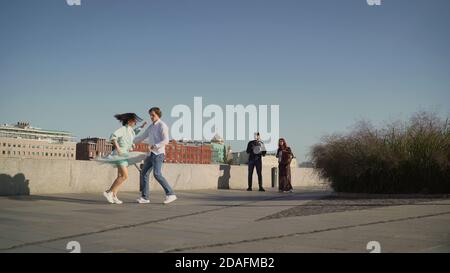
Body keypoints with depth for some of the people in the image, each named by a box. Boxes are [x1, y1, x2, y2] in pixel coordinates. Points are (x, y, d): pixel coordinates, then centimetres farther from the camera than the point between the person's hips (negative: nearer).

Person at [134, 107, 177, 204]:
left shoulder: (162, 126, -9)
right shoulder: (151, 126, 18)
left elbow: (166, 141, -19)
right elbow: (142, 137, 27)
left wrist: (155, 146, -31)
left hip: (158, 153, -9)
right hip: (151, 154, 9)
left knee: (157, 174, -21)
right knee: (144, 173, 3)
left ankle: (170, 194, -19)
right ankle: (145, 197, 7)